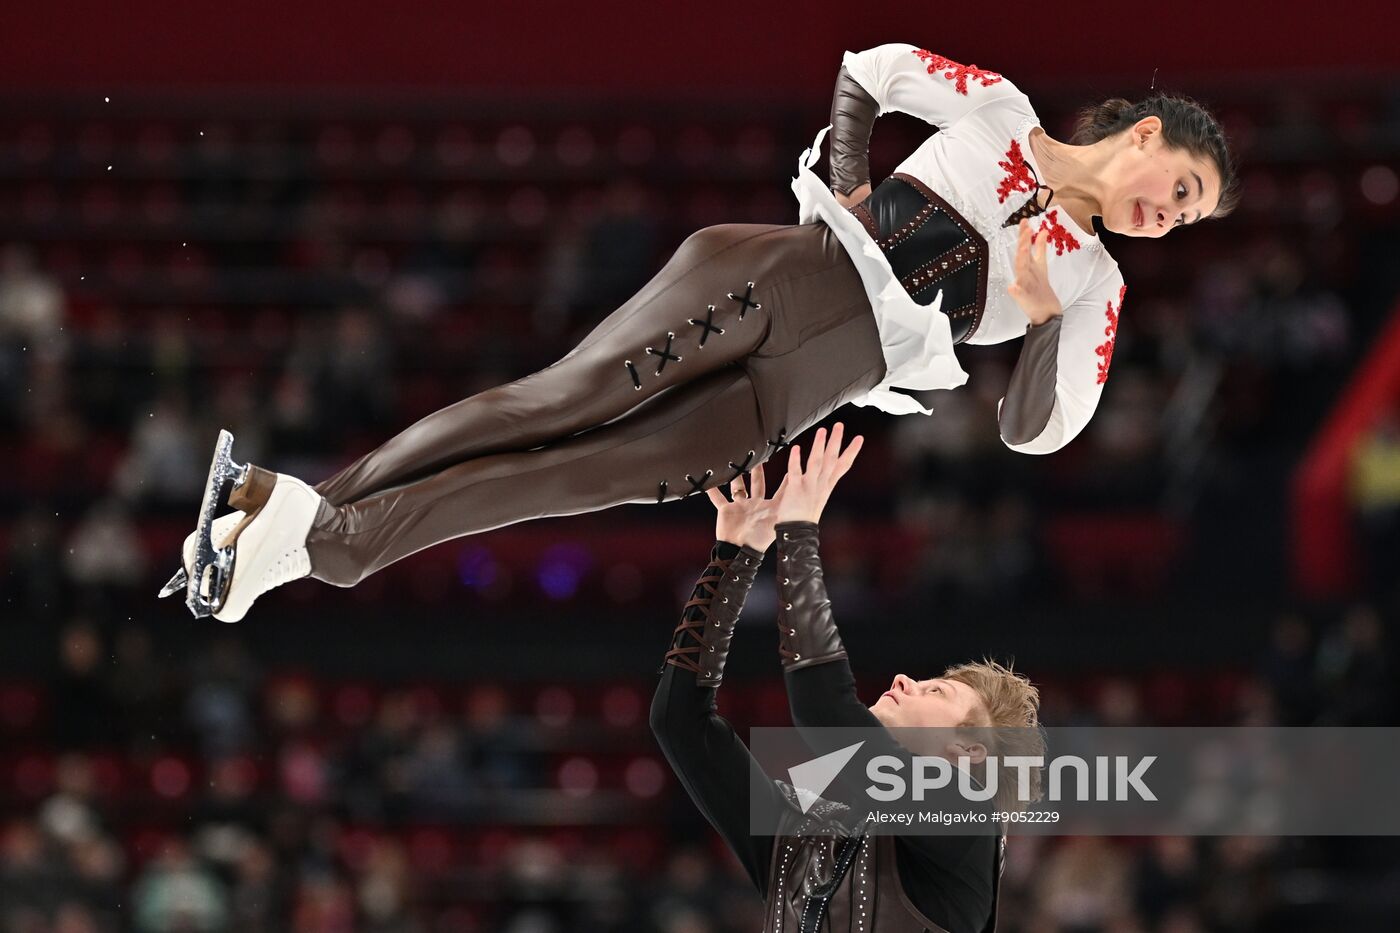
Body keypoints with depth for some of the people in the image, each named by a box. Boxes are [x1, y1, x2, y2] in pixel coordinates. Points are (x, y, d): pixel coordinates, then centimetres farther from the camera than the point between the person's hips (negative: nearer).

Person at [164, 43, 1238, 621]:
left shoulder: (1097, 287, 17)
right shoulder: (997, 110, 10)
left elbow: (1034, 429, 11)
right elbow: (869, 69, 15)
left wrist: (1046, 321, -8)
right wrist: (847, 191, 1)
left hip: (817, 380, 2)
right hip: (789, 277, -2)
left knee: (608, 472, -14)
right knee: (563, 400, -17)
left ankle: (323, 538, -21)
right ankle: (303, 504, -19)